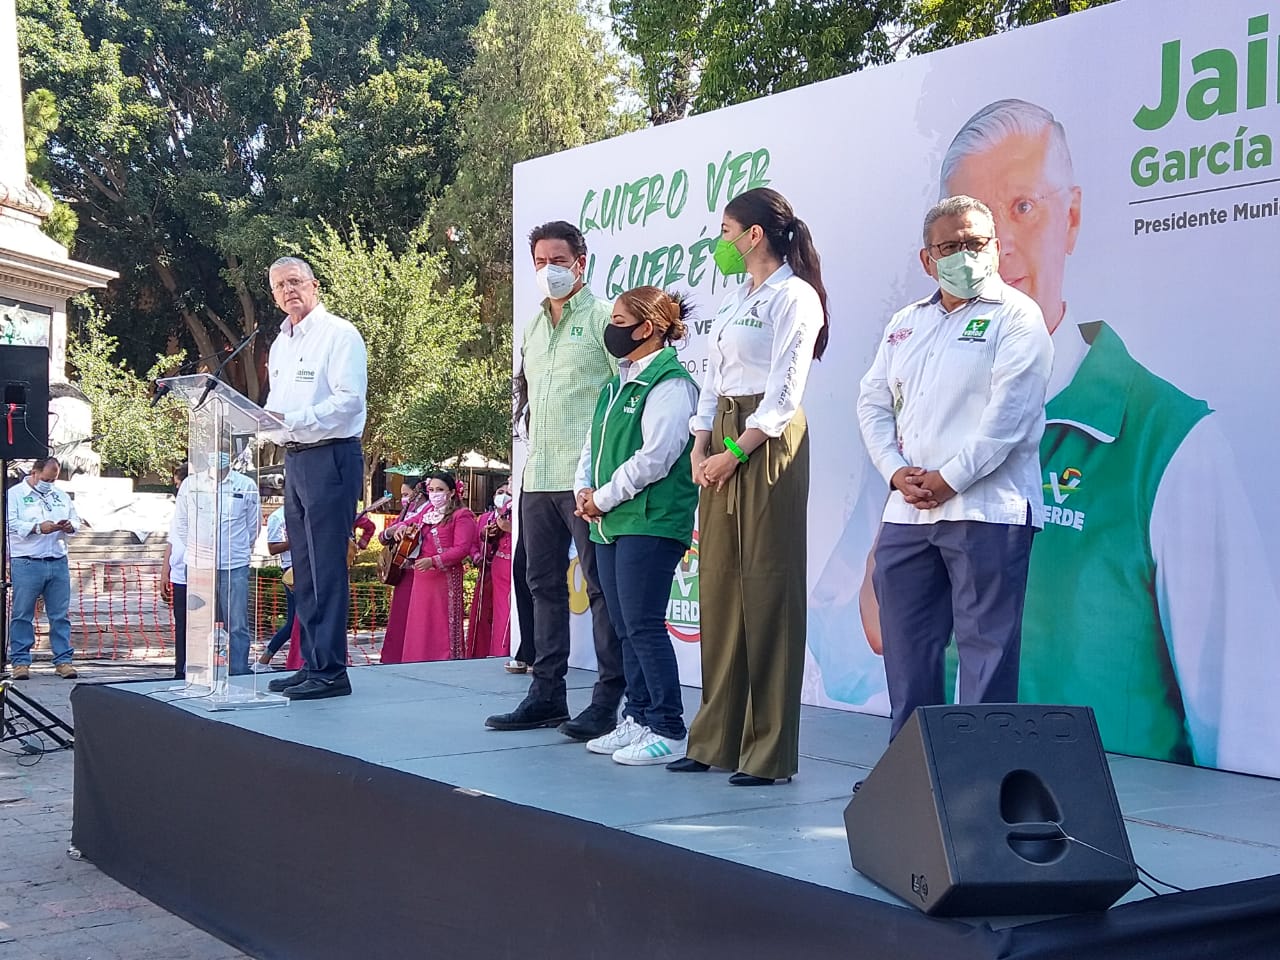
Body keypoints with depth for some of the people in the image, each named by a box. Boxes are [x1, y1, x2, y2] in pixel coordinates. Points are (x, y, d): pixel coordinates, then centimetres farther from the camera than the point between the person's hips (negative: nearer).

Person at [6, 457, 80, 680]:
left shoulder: (61, 496, 18)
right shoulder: (15, 494, 2)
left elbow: (76, 520, 18)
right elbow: (11, 523, -9)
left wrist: (69, 527, -5)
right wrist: (38, 528, -19)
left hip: (58, 563, 4)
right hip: (27, 563, -4)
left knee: (61, 615, 4)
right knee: (22, 615, 0)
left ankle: (63, 660, 8)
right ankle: (20, 662, 7)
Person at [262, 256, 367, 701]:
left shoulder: (339, 334, -6)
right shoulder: (280, 344, 20)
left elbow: (348, 399, -17)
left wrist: (292, 420, -24)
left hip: (330, 458, -9)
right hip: (294, 459, 9)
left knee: (327, 567, -9)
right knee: (304, 569, 11)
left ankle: (330, 671, -7)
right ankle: (311, 664, 17)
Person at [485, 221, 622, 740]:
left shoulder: (603, 318, -4)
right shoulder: (533, 327, 18)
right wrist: (532, 454, 19)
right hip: (538, 478, 8)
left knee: (601, 586, -3)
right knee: (544, 584, 11)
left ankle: (607, 699, 1)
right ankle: (547, 694, 19)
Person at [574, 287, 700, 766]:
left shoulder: (670, 384, -11)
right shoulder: (617, 385, 18)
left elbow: (654, 457, -19)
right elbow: (593, 445, 22)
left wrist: (604, 497, -12)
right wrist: (585, 489, 3)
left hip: (651, 523, -9)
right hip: (610, 525, 9)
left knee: (644, 625, -9)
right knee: (624, 627, 12)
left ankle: (669, 730, -2)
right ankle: (638, 719, 20)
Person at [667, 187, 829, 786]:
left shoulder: (794, 297, -5)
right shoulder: (736, 301, 21)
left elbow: (784, 394, -12)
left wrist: (735, 452, -16)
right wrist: (701, 447, 3)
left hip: (768, 444, -9)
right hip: (723, 444, 9)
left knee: (768, 589, -7)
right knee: (718, 585, 8)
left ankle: (770, 751, -2)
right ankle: (717, 739, 15)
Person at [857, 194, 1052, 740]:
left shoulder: (1015, 317, -1)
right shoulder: (905, 323, 19)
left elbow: (1009, 413, -11)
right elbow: (873, 403, 14)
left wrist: (948, 480, -14)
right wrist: (896, 472, -2)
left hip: (987, 509, -6)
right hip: (907, 512, 6)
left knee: (987, 648, -3)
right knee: (906, 648, 10)